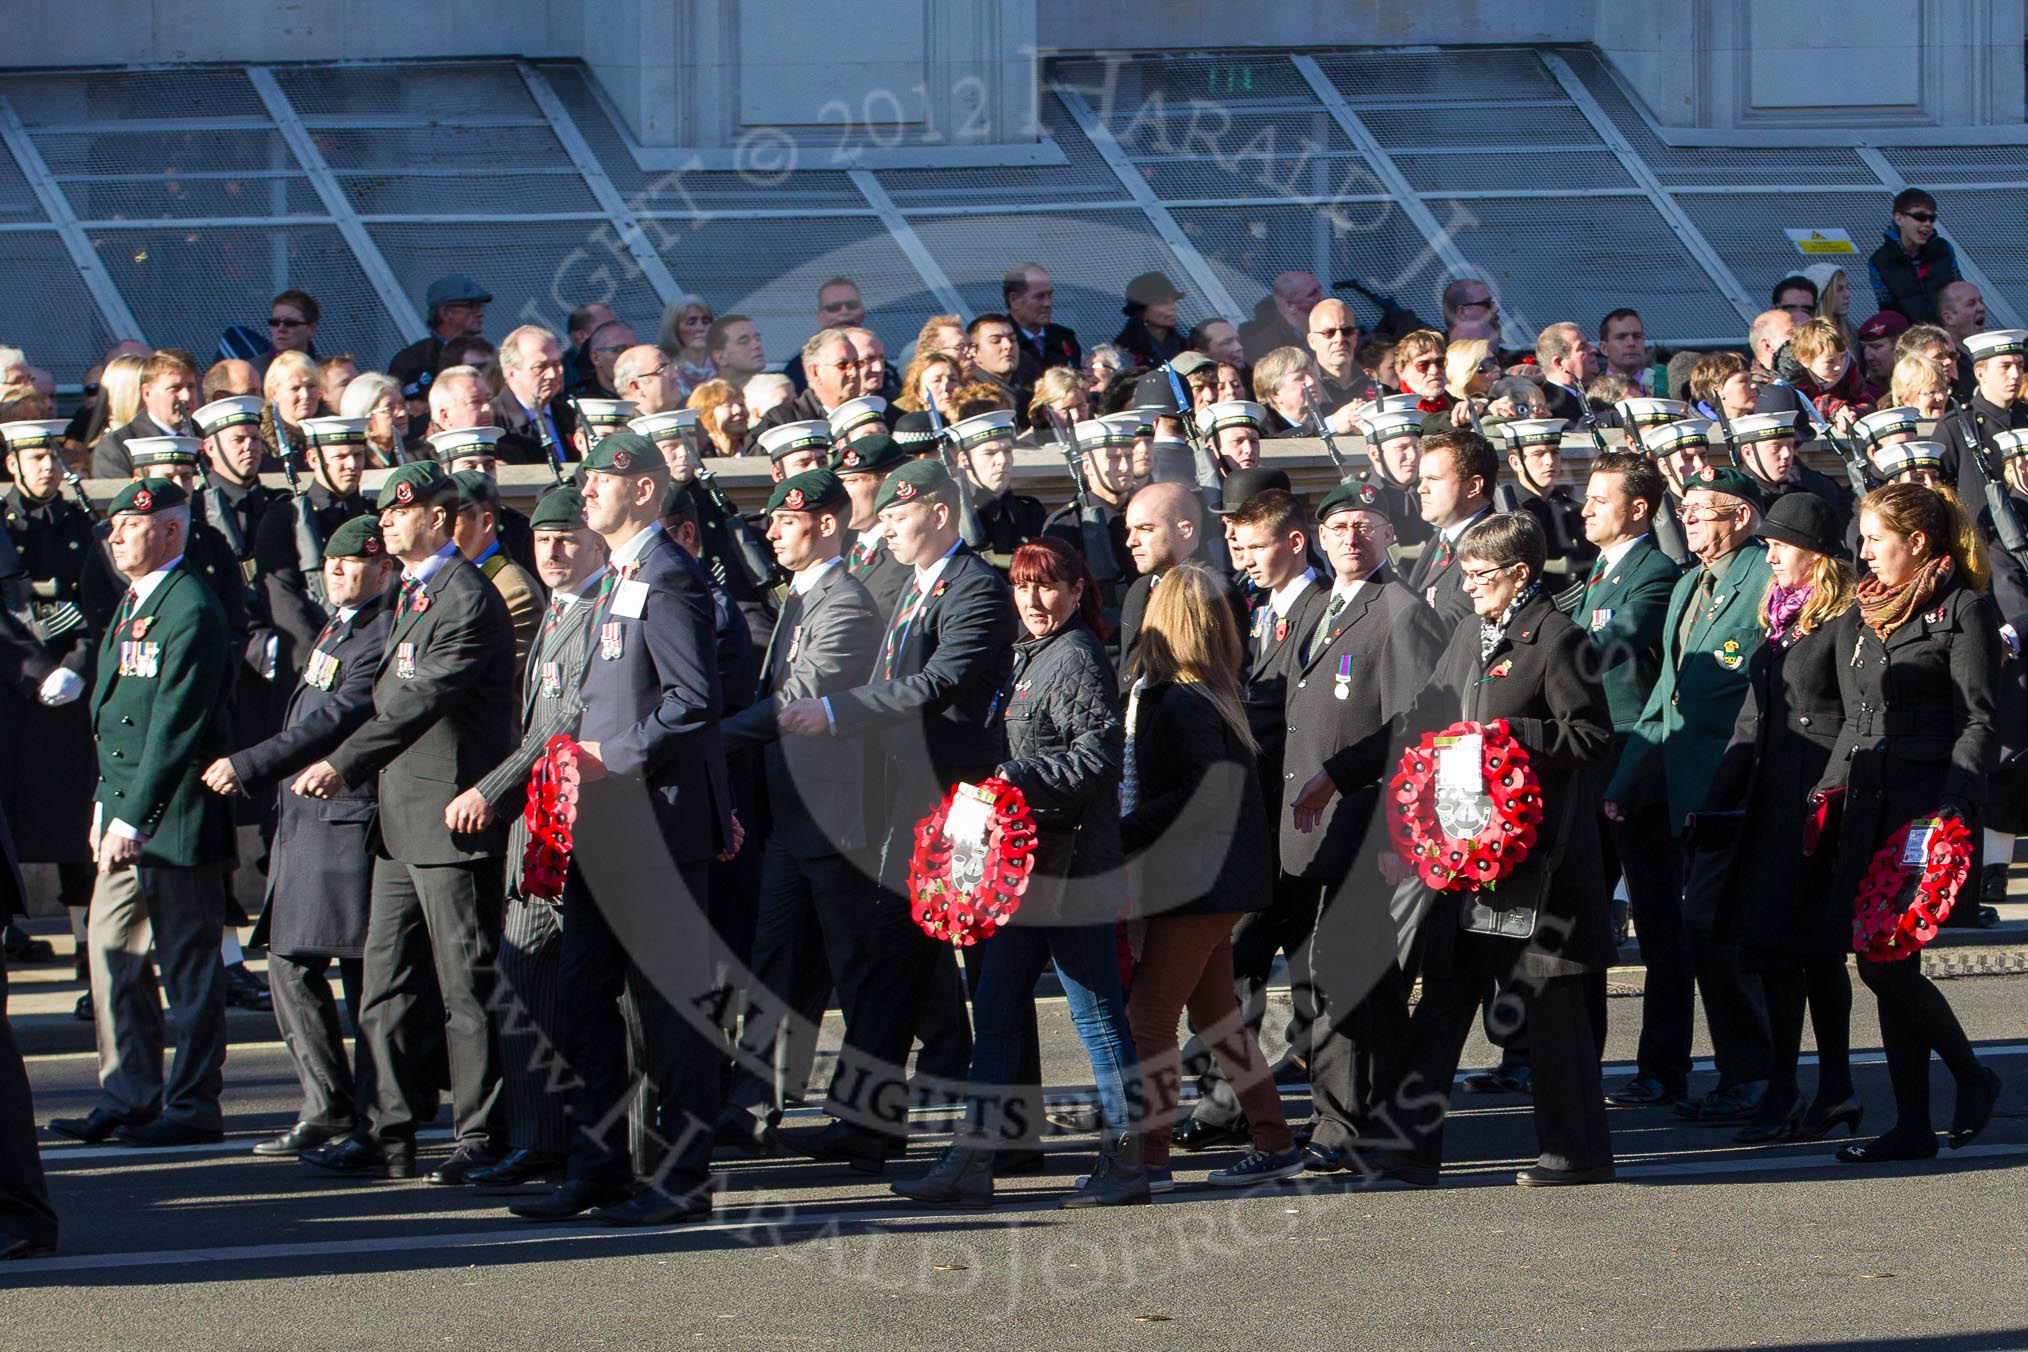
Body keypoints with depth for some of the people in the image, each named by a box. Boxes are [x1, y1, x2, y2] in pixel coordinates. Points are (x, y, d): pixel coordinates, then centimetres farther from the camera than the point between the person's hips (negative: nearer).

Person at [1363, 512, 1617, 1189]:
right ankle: (1411, 1150, 8)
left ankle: (1577, 1149, 9)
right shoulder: (1469, 635, 16)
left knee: (1548, 1001, -1)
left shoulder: (1556, 638, -8)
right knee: (1443, 997, 7)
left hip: (1532, 848, -8)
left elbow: (1592, 736, -12)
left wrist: (1512, 733, -19)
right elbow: (1430, 728, 21)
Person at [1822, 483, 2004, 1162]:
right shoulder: (1861, 616, 18)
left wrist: (1956, 804, -19)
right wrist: (1829, 792, 15)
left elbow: (1977, 721, -9)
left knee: (1886, 963, -13)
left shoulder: (1964, 610, -4)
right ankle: (1911, 1125, 9)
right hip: (1871, 804, 7)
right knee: (1882, 963, 4)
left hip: (1927, 803, -7)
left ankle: (1971, 1075, 10)